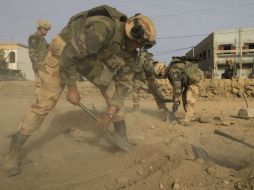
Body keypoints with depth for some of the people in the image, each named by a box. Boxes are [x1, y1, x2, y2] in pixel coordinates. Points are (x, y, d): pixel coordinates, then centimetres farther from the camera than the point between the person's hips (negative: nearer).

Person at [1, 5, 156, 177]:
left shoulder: (130, 53, -13)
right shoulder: (103, 28, -38)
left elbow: (124, 83, -8)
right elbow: (68, 55, -32)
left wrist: (111, 112, -17)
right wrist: (72, 88, -22)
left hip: (93, 58, 7)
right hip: (64, 52, -6)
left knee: (113, 90, -5)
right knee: (45, 102, -12)